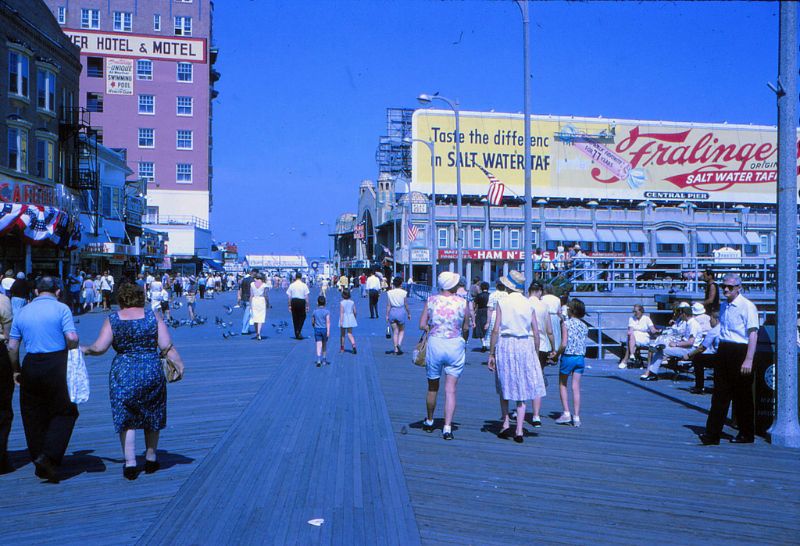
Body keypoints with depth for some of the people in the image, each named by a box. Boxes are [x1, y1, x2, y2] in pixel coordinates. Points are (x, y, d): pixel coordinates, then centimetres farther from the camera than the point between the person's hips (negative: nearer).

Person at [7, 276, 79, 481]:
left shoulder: (22, 312, 10)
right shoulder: (61, 309, -3)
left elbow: (12, 346, 9)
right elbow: (72, 338, -14)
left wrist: (16, 370, 18)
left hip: (31, 365, 4)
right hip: (57, 364, -4)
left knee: (33, 415, 13)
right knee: (64, 412, 7)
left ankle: (40, 464, 18)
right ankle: (50, 456, -8)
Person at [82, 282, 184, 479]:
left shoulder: (112, 320, 0)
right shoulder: (153, 316, 0)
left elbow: (99, 348, -4)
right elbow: (167, 346, -6)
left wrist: (85, 350, 15)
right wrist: (178, 363, 3)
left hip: (122, 373, -1)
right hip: (152, 372, 1)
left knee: (126, 419, 9)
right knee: (152, 416, 17)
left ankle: (130, 463, 2)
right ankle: (151, 459, 27)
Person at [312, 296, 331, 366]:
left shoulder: (315, 311, 2)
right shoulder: (327, 312, -6)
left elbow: (312, 322, 11)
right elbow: (328, 322, -15)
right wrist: (328, 331, -18)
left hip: (317, 329, 1)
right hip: (324, 329, -1)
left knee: (319, 345, -4)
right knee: (324, 345, 15)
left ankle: (319, 360, -20)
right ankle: (324, 360, 26)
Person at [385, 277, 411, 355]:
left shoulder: (389, 293, -2)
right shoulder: (404, 293, -6)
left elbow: (388, 305, -2)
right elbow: (406, 305, -1)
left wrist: (387, 315, 4)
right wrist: (409, 313, 11)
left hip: (392, 312, 2)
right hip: (401, 311, -1)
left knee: (395, 331, 9)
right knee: (401, 330, 15)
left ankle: (395, 349, 9)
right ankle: (399, 344, -8)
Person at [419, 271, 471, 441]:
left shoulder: (431, 300, -2)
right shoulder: (463, 302, -4)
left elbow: (422, 325, -4)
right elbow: (466, 328, 3)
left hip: (435, 344, 1)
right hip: (456, 346, -1)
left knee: (432, 387, 17)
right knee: (451, 389, 1)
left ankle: (429, 422, 34)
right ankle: (447, 427, -6)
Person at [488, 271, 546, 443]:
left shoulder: (502, 303, -4)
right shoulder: (529, 304, 3)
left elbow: (496, 330, -8)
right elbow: (536, 332, 2)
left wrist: (491, 353, -2)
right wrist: (536, 354, 13)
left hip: (506, 344, -2)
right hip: (525, 345, 2)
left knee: (504, 386, 16)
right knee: (522, 388, 7)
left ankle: (506, 424, 10)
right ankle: (519, 431, 5)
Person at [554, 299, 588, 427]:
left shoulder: (566, 323, -8)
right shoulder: (584, 326, 8)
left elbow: (564, 344, -15)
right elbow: (583, 344, 3)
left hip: (568, 357, -4)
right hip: (581, 357, 4)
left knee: (562, 385, 13)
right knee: (576, 387, 6)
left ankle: (566, 413, 6)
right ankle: (576, 417, 4)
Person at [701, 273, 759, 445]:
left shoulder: (747, 306, -11)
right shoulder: (723, 306, 13)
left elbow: (753, 334, -16)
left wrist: (748, 360, -22)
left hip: (740, 352, -7)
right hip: (723, 350, 7)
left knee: (742, 396, 4)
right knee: (720, 393, 5)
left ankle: (746, 434, 18)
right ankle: (712, 434, 5)